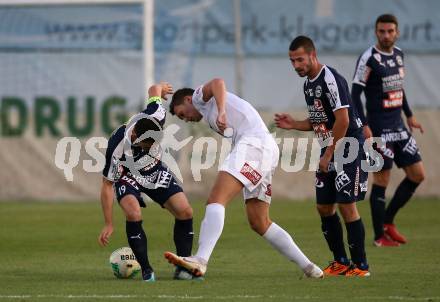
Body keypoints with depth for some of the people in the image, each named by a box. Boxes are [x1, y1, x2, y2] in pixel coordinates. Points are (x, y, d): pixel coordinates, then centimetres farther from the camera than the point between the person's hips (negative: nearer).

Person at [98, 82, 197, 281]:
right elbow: (107, 185, -23)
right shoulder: (117, 148, -37)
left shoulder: (155, 117, -31)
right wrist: (108, 224, -20)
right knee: (133, 214, -32)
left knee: (185, 212, -11)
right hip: (127, 175, -4)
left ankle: (183, 268, 1)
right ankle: (146, 270, -18)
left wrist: (160, 89, 20)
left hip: (155, 171, 4)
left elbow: (154, 90, -7)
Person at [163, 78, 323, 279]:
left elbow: (217, 83, -10)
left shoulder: (201, 97, 13)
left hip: (254, 142, -10)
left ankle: (200, 260, -40)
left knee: (216, 200, -22)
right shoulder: (210, 115, 38)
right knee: (259, 223, 13)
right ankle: (308, 267, 13)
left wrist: (221, 111, -24)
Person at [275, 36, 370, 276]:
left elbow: (342, 120, -22)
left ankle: (360, 265, -3)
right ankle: (341, 263, 18)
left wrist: (328, 155, -19)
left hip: (348, 147, -9)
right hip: (329, 151, 9)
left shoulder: (330, 79, -17)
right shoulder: (308, 83, 12)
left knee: (347, 206, -10)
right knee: (324, 207, 8)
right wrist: (293, 125, 6)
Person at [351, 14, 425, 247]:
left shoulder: (398, 54, 11)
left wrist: (409, 115, 24)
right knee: (381, 179, -4)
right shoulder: (368, 59, -13)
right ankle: (379, 236, 4)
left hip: (398, 127, 8)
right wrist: (364, 125, -22)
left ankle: (388, 221, 19)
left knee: (417, 175, 7)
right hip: (379, 129, -8)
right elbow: (355, 94, -14)